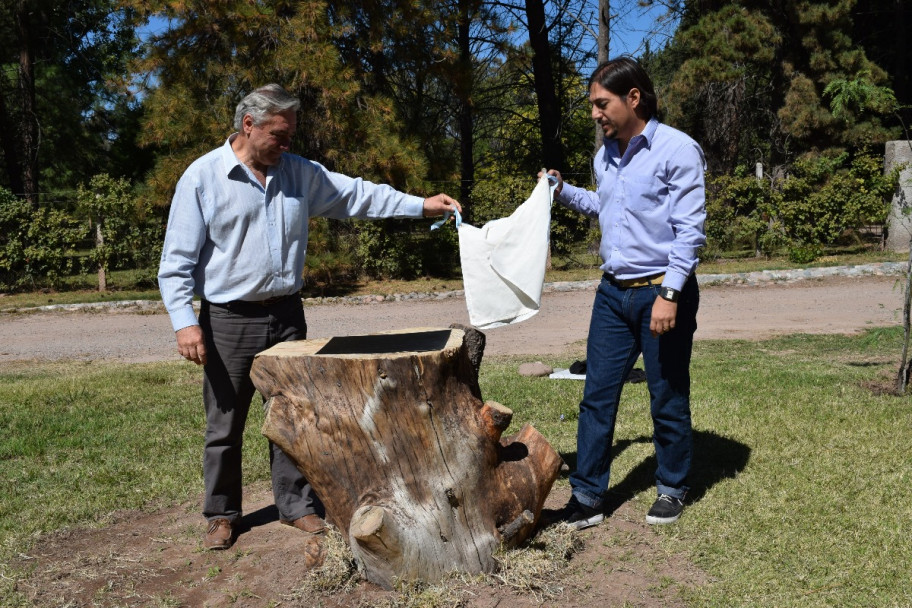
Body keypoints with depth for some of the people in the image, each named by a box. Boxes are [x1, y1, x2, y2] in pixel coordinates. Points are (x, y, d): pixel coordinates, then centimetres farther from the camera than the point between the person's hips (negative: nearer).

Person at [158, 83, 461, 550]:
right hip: (229, 320, -3)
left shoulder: (298, 172, 8)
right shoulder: (202, 178, -6)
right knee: (225, 426, 6)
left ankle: (297, 504, 24)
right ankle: (221, 514, 24)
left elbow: (356, 195, 12)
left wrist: (419, 206, 6)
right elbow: (177, 260, -7)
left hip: (287, 315, 4)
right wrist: (184, 321, -16)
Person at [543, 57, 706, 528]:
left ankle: (672, 491, 27)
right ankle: (587, 497, 14)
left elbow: (689, 229, -15)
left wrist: (669, 294, -21)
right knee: (597, 396, 5)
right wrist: (564, 192, 14)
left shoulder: (677, 150, -11)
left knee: (667, 400, 8)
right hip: (613, 293, 6)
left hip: (661, 293, -6)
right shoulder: (605, 156, 10)